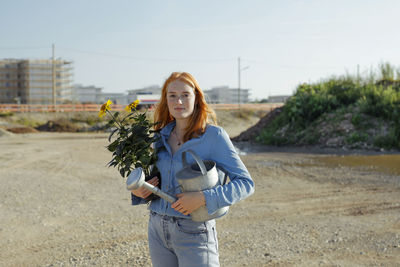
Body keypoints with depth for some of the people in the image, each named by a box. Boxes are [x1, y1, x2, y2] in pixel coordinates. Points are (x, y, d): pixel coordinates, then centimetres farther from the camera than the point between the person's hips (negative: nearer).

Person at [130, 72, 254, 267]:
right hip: (158, 229, 5)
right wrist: (138, 192, -3)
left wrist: (203, 198, -23)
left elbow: (246, 183, -12)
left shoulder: (213, 135, -10)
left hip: (194, 232, -5)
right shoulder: (162, 136, 6)